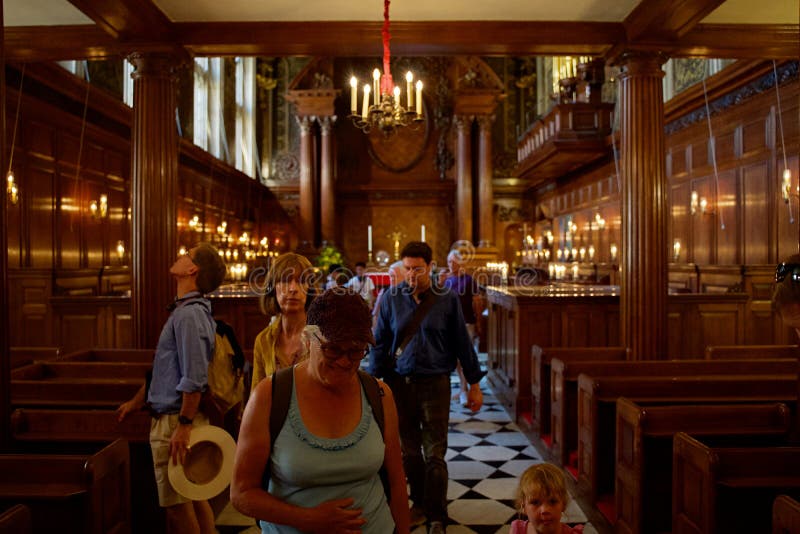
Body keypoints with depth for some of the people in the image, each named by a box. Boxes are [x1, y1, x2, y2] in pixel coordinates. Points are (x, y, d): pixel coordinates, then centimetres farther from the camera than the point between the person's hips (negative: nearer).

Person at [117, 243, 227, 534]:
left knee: (177, 506, 2)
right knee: (195, 499, 18)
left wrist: (183, 425, -22)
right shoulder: (189, 310, 13)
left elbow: (194, 377, -24)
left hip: (175, 421, -10)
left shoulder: (189, 314, -18)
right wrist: (137, 401, 28)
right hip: (176, 418, 10)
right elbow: (167, 368, 22)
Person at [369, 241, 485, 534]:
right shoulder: (391, 298, -1)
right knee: (409, 450, 14)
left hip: (435, 382, -2)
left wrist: (474, 384, 4)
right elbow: (380, 343, 4)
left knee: (434, 453, 2)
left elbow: (462, 342, 2)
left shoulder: (447, 299, -3)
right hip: (400, 382, 2)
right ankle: (420, 504, 33)